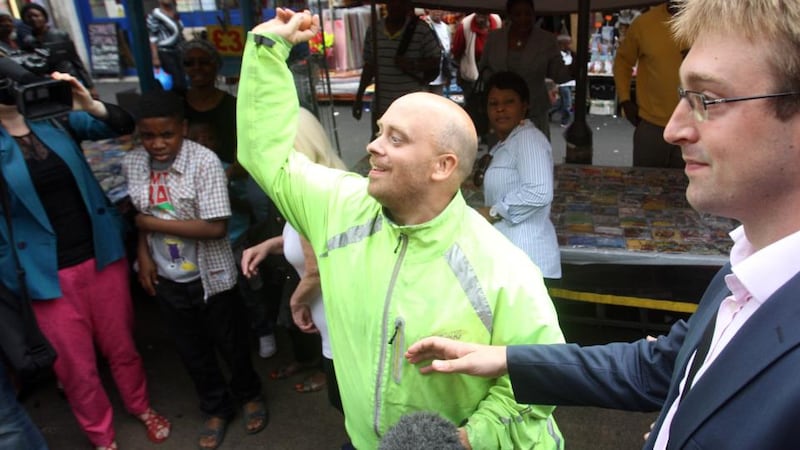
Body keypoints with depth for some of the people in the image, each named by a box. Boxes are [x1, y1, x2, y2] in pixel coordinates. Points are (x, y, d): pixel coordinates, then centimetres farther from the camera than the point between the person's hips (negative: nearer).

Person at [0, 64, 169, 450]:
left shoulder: (55, 118, -1)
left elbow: (123, 126, -9)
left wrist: (90, 106, -23)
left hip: (101, 253, 2)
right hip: (49, 272, -2)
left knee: (121, 343, 18)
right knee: (75, 363, 12)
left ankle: (141, 407, 41)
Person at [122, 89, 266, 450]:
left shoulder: (204, 162, -22)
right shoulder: (131, 164, -5)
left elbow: (215, 227, -26)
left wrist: (153, 223, -20)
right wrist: (143, 252, -3)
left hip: (210, 276, -4)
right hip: (167, 280, 4)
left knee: (231, 344, 16)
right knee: (192, 351, 19)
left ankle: (249, 395, 44)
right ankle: (216, 409, 42)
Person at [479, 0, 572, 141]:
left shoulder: (547, 40, -3)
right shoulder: (494, 37, 1)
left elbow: (558, 74, -1)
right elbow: (484, 67, 13)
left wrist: (574, 69, -22)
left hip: (534, 114, -1)